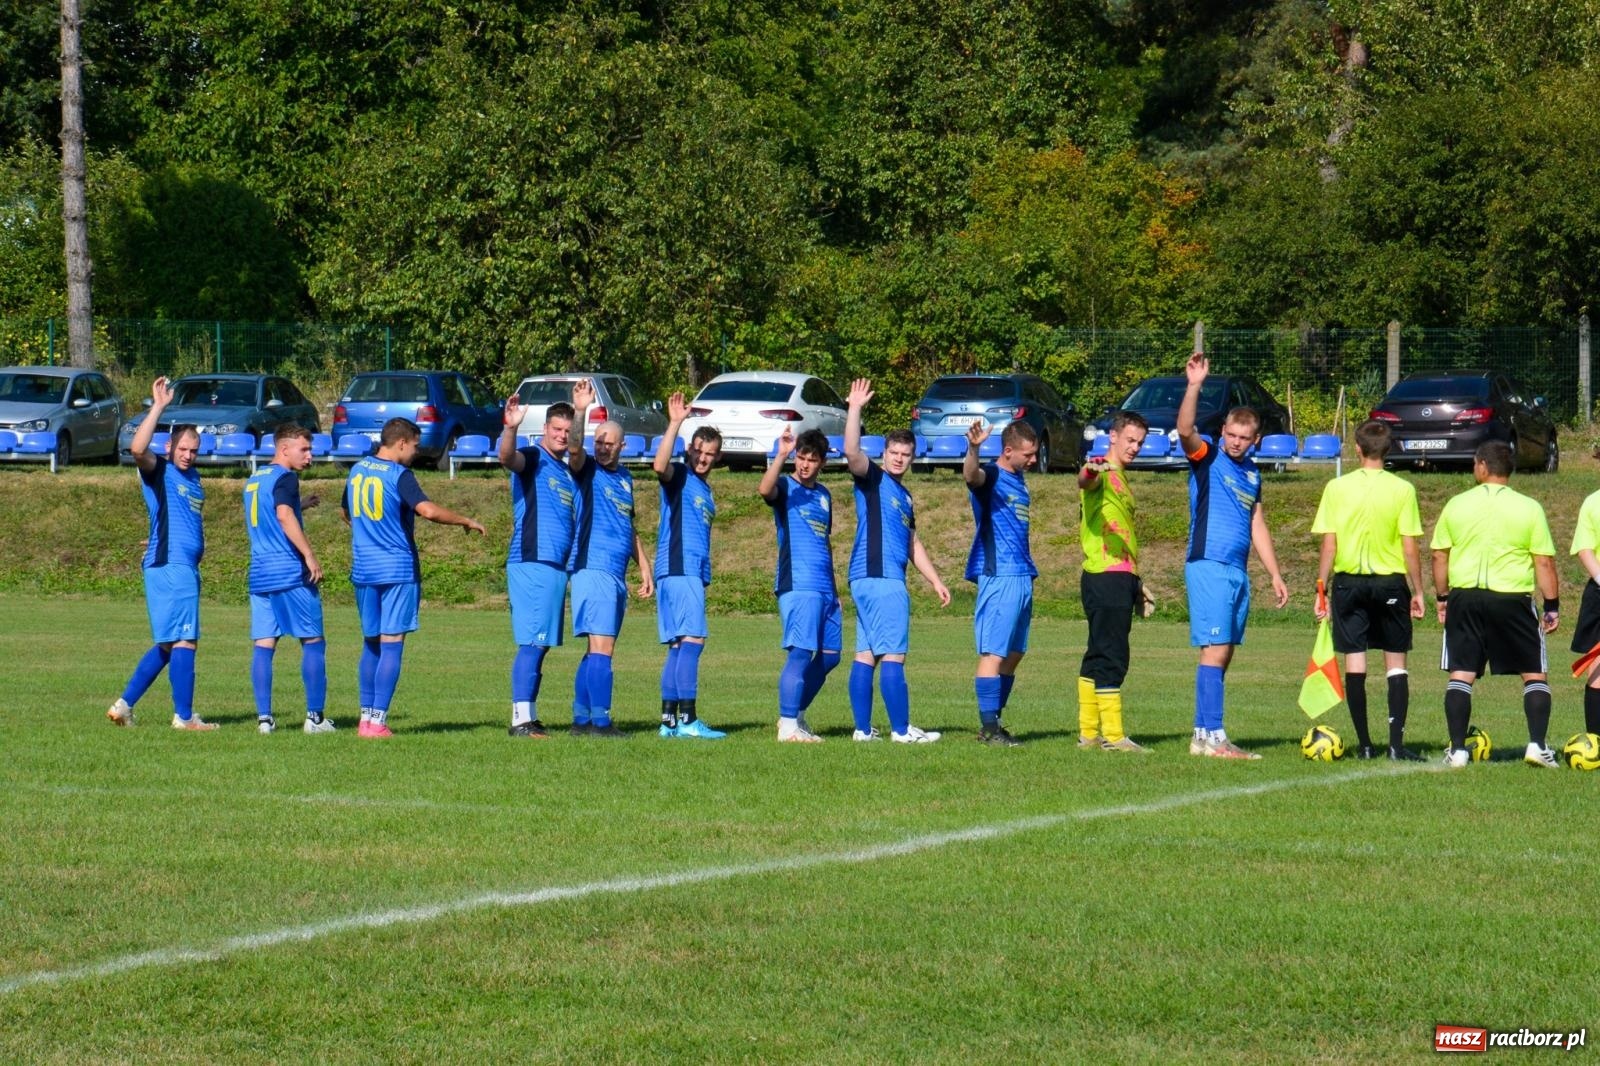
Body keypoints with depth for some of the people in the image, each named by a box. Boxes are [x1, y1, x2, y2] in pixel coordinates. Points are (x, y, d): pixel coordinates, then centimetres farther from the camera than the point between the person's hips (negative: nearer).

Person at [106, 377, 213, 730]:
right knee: (183, 641, -8)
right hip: (168, 566, -9)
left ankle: (124, 705, 16)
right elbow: (137, 448, -25)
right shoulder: (158, 470, -4)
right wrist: (159, 406, -24)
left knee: (167, 645, 12)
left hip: (187, 567, 9)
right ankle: (184, 717, -4)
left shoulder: (193, 477, 19)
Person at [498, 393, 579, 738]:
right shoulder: (532, 458, -3)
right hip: (531, 564, -8)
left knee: (541, 644, 10)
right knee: (532, 642, -12)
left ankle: (530, 717, 13)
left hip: (556, 567, 8)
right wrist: (511, 428, -45)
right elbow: (507, 458, -26)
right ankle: (520, 719, -13)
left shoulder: (567, 472, 21)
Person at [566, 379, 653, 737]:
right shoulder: (587, 471, -1)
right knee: (601, 647, -12)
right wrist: (580, 412, -36)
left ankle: (581, 719, 14)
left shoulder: (625, 479, 19)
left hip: (617, 575, 8)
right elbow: (573, 449, -23)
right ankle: (600, 721, -13)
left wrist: (645, 568, 20)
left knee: (599, 650, 10)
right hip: (593, 569, -8)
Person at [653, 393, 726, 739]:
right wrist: (675, 423, -29)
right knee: (693, 638, -16)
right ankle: (687, 719, -19)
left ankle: (669, 720, 10)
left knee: (679, 644, 8)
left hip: (694, 572, 9)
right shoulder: (679, 477, -2)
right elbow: (660, 465, -26)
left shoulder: (705, 489, 23)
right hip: (678, 568, -9)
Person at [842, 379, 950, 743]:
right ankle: (901, 730, -6)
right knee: (893, 654, -8)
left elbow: (912, 544, 29)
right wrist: (855, 410, -27)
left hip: (884, 579, 9)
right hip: (878, 578, -9)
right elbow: (852, 452, -22)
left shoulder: (903, 495, 23)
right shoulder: (873, 479, -2)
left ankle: (863, 729, 8)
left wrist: (935, 580, 26)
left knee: (867, 654, 8)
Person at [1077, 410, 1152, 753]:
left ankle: (1089, 732, 16)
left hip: (1119, 578, 10)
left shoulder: (1119, 478, 23)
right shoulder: (1102, 473, -6)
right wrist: (1090, 473, -56)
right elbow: (1084, 480, -33)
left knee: (1099, 657, 12)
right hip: (1105, 577, -10)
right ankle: (1112, 735, -12)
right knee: (1112, 657, -11)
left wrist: (1135, 583, 34)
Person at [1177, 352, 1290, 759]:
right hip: (1208, 567, -8)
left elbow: (1257, 527, 23)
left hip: (1238, 572, 8)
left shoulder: (1251, 474, 17)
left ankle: (1203, 734, 11)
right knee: (1215, 651, -12)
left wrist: (1275, 575, 20)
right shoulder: (1207, 458, -2)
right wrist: (1194, 386, -35)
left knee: (1223, 655, 7)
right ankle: (1212, 737, -14)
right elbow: (1185, 430, -23)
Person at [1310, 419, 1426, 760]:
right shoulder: (1402, 490, -5)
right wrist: (1418, 591, 4)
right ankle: (1396, 743, -2)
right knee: (1396, 664, 6)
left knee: (1354, 664, 5)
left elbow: (1329, 544, -3)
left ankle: (1364, 744, 5)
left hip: (1349, 582, 0)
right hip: (1390, 582, 0)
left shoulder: (1337, 488, -3)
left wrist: (1322, 588, 5)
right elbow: (1410, 547, -5)